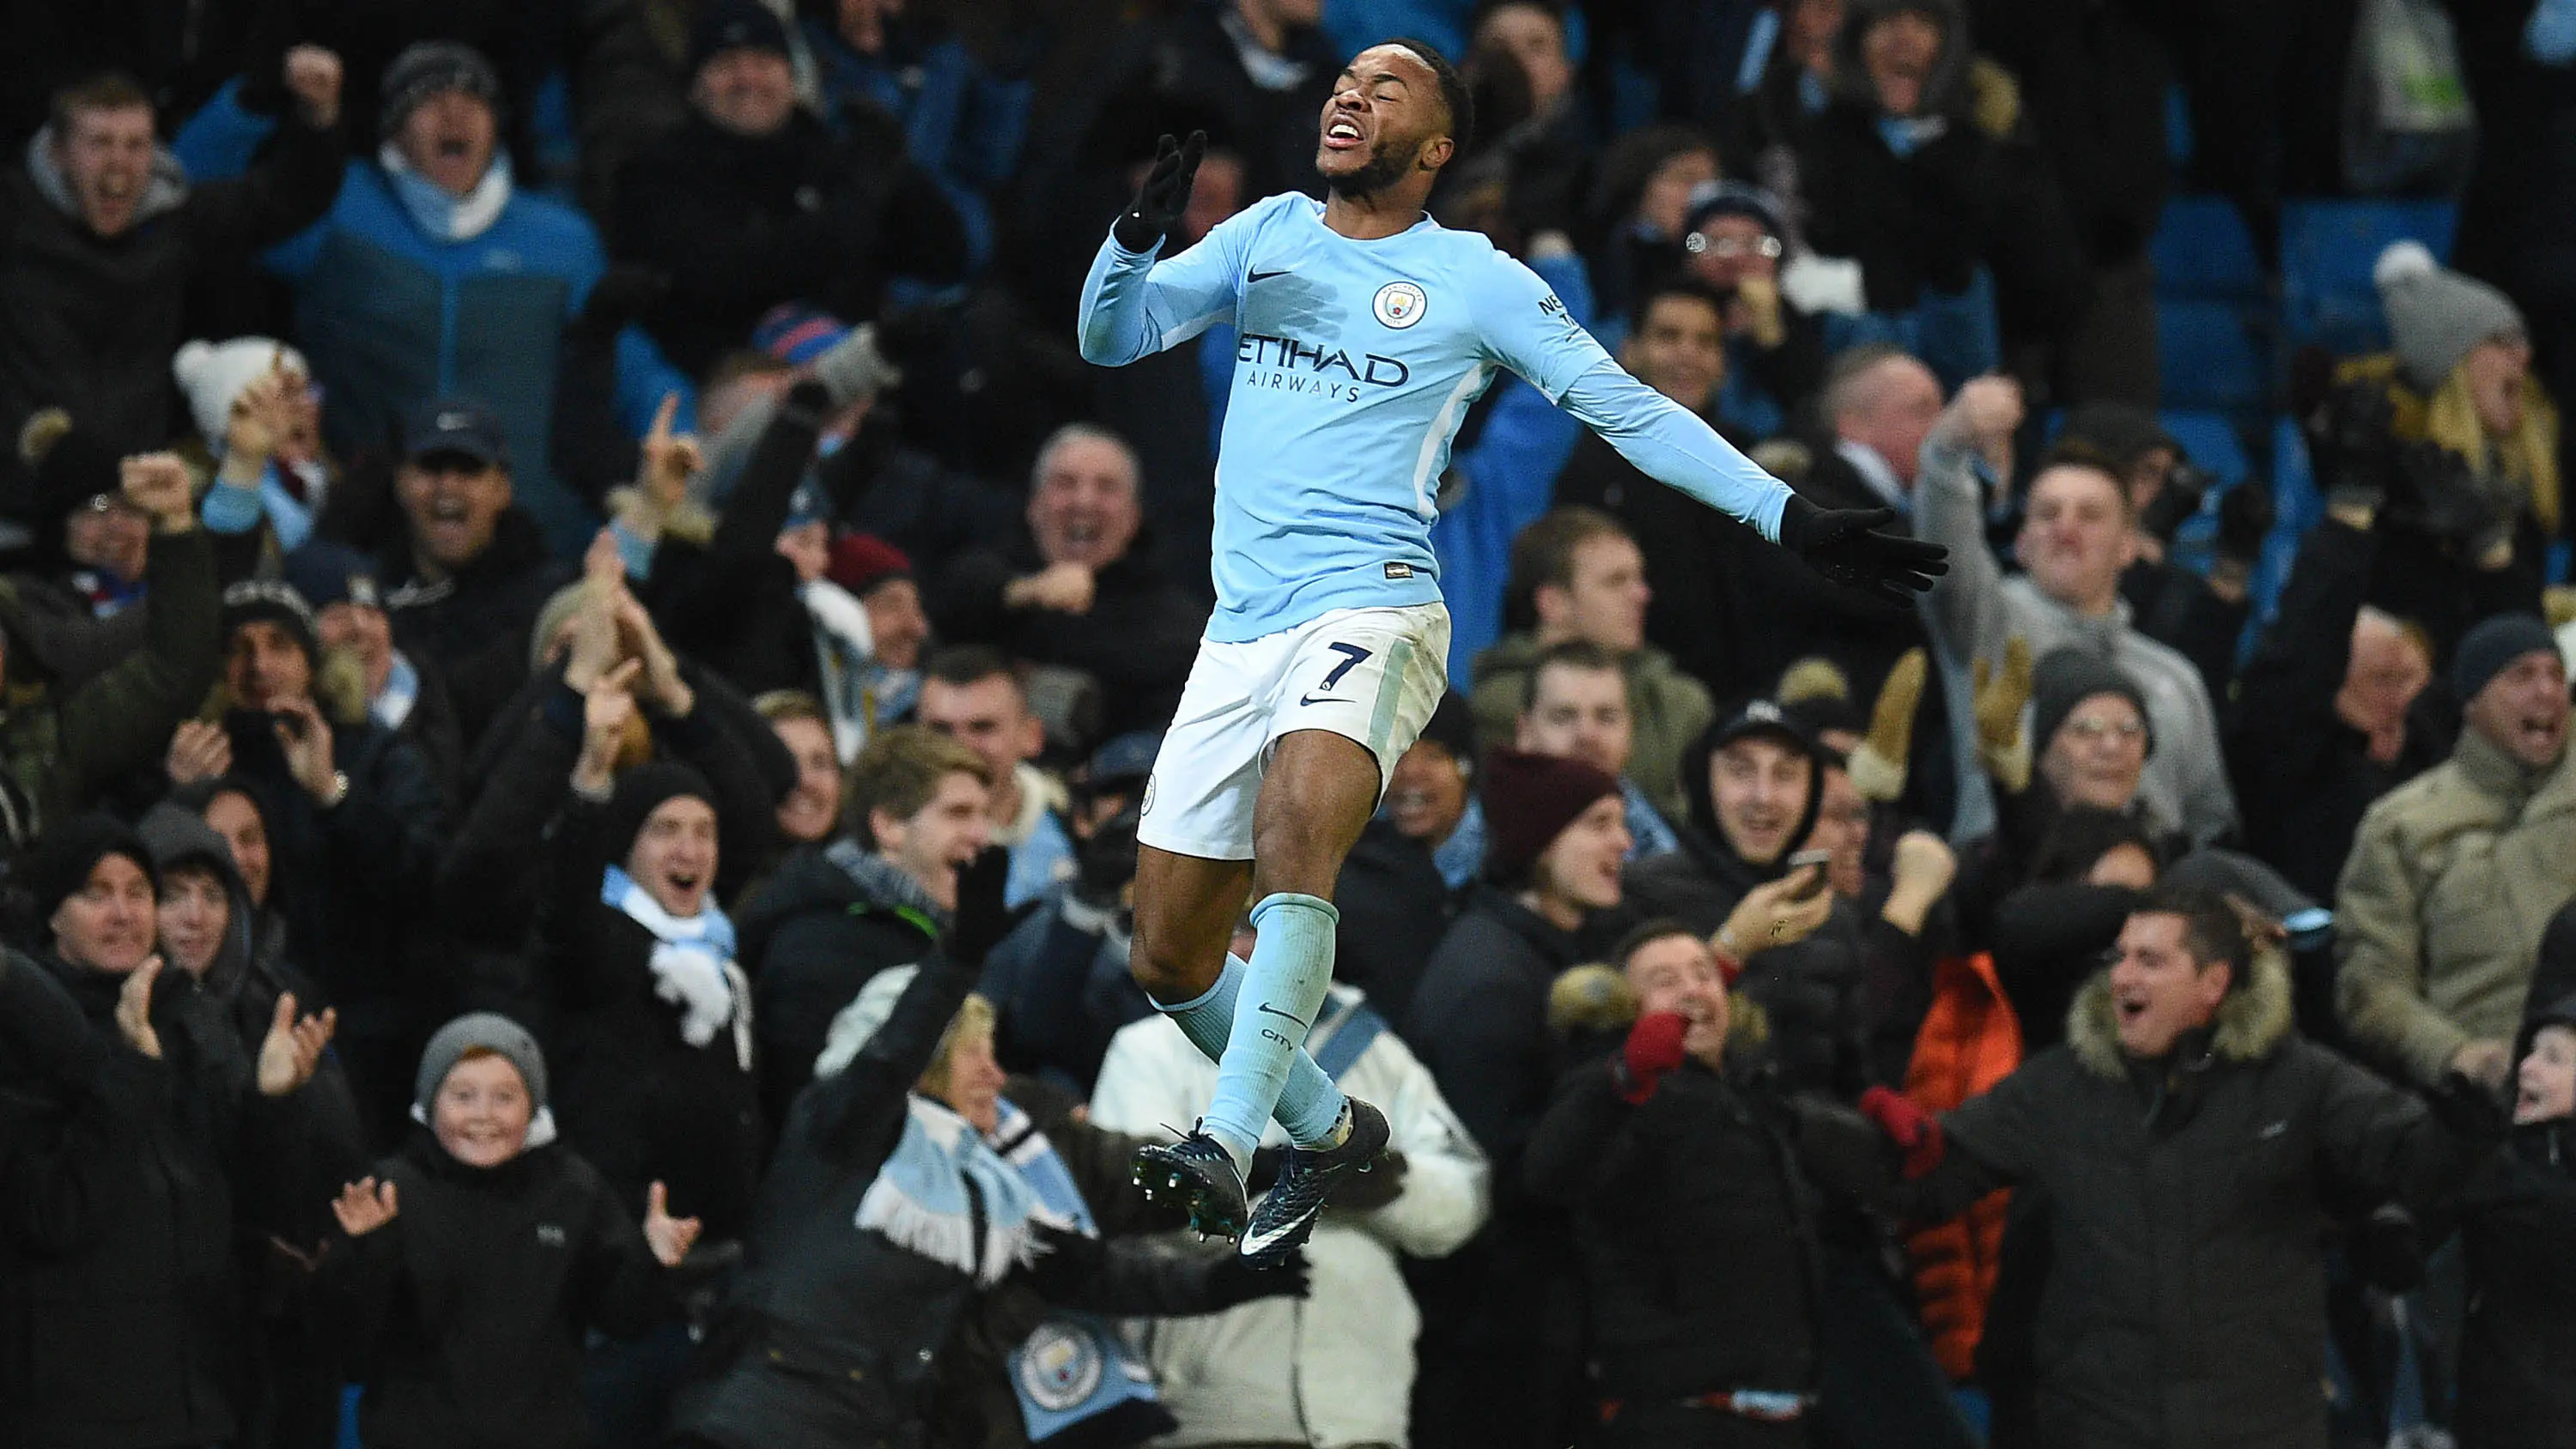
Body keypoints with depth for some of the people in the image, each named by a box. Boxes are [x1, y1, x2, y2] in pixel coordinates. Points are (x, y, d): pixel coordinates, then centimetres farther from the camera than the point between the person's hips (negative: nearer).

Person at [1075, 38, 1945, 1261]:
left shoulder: (1475, 280, 5)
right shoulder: (1267, 235, 16)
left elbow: (1630, 411, 7)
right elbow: (1112, 336, 11)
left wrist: (1787, 517, -1)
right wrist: (1138, 234, -10)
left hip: (1370, 611, -5)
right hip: (1239, 632, 5)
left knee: (1297, 828, -35)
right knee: (1171, 958, 4)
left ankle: (1227, 1140, -44)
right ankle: (1324, 1129, 28)